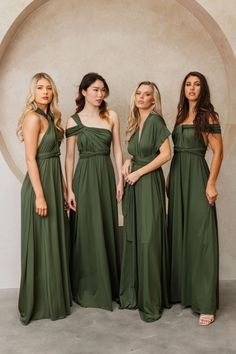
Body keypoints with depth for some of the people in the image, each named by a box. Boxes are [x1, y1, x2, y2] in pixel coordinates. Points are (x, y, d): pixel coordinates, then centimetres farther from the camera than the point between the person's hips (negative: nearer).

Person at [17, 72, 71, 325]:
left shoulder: (49, 117, 13)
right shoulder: (33, 117, -13)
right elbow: (30, 158, -18)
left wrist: (62, 185, 13)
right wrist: (39, 195, -21)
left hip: (54, 181, 9)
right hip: (40, 183, -9)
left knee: (55, 240, 16)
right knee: (41, 244, 1)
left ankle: (55, 297, 31)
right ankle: (40, 303, 17)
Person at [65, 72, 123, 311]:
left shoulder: (111, 116, 6)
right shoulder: (73, 121, -1)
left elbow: (117, 149, 7)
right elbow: (69, 157, -1)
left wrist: (120, 180, 1)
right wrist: (69, 189, -6)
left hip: (106, 176, 3)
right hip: (84, 178, -2)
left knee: (107, 229, 9)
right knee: (86, 231, 3)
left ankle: (107, 286, 25)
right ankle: (86, 288, 19)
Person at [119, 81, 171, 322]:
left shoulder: (156, 120, -8)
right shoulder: (135, 122, 13)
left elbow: (166, 154, -14)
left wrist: (138, 172, -12)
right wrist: (128, 162, 3)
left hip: (149, 183, -7)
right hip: (133, 185, 7)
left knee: (148, 240, -4)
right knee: (132, 238, 10)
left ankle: (151, 302, 8)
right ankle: (133, 294, 22)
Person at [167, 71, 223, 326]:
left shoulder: (208, 116, -4)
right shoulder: (181, 116, 14)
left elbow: (218, 152, -9)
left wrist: (211, 183, -16)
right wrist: (170, 179, 12)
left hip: (196, 176, -6)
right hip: (177, 177, 7)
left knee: (200, 237, -5)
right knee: (178, 234, 11)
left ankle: (205, 304, 2)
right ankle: (180, 290, 25)